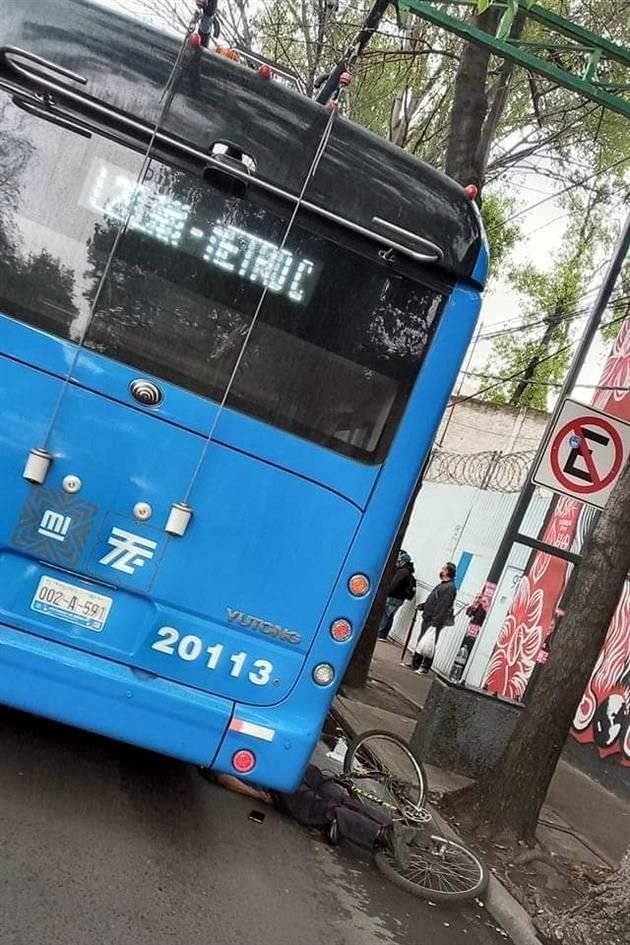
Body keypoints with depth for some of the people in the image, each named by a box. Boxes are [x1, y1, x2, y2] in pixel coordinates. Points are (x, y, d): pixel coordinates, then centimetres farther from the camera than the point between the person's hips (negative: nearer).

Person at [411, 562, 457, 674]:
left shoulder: (450, 587, -17)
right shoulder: (442, 584, 16)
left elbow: (443, 607, -23)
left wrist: (435, 622, -26)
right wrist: (423, 606, 14)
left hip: (434, 621, -10)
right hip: (427, 618, 10)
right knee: (421, 641, 16)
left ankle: (425, 668, 0)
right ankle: (415, 664, 24)